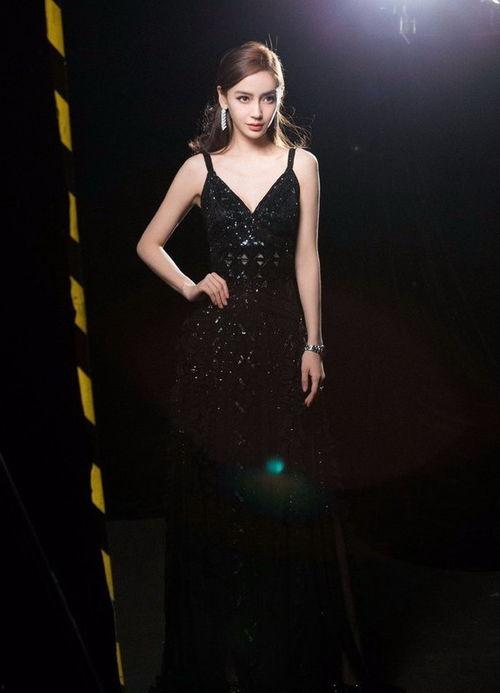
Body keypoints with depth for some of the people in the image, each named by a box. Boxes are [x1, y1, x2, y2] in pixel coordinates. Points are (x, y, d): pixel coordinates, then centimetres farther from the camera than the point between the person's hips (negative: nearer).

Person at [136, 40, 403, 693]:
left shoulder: (301, 164, 4)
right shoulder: (200, 167, 4)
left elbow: (306, 258, 3)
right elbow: (149, 245, 13)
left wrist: (312, 344, -1)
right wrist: (191, 288, -2)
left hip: (280, 333, 0)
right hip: (215, 338, 0)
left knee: (290, 486, -1)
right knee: (214, 486, 3)